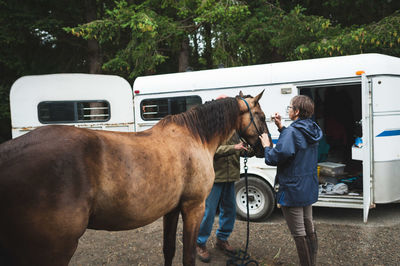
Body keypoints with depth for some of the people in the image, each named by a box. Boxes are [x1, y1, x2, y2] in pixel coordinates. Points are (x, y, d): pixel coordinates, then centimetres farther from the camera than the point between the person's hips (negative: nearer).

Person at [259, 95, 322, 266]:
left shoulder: (292, 132, -22)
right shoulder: (312, 130, 5)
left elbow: (274, 158, -24)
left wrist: (266, 146, -6)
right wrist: (281, 127, 11)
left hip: (292, 190, -9)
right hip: (309, 189, 9)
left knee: (299, 234, 2)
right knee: (309, 229, 21)